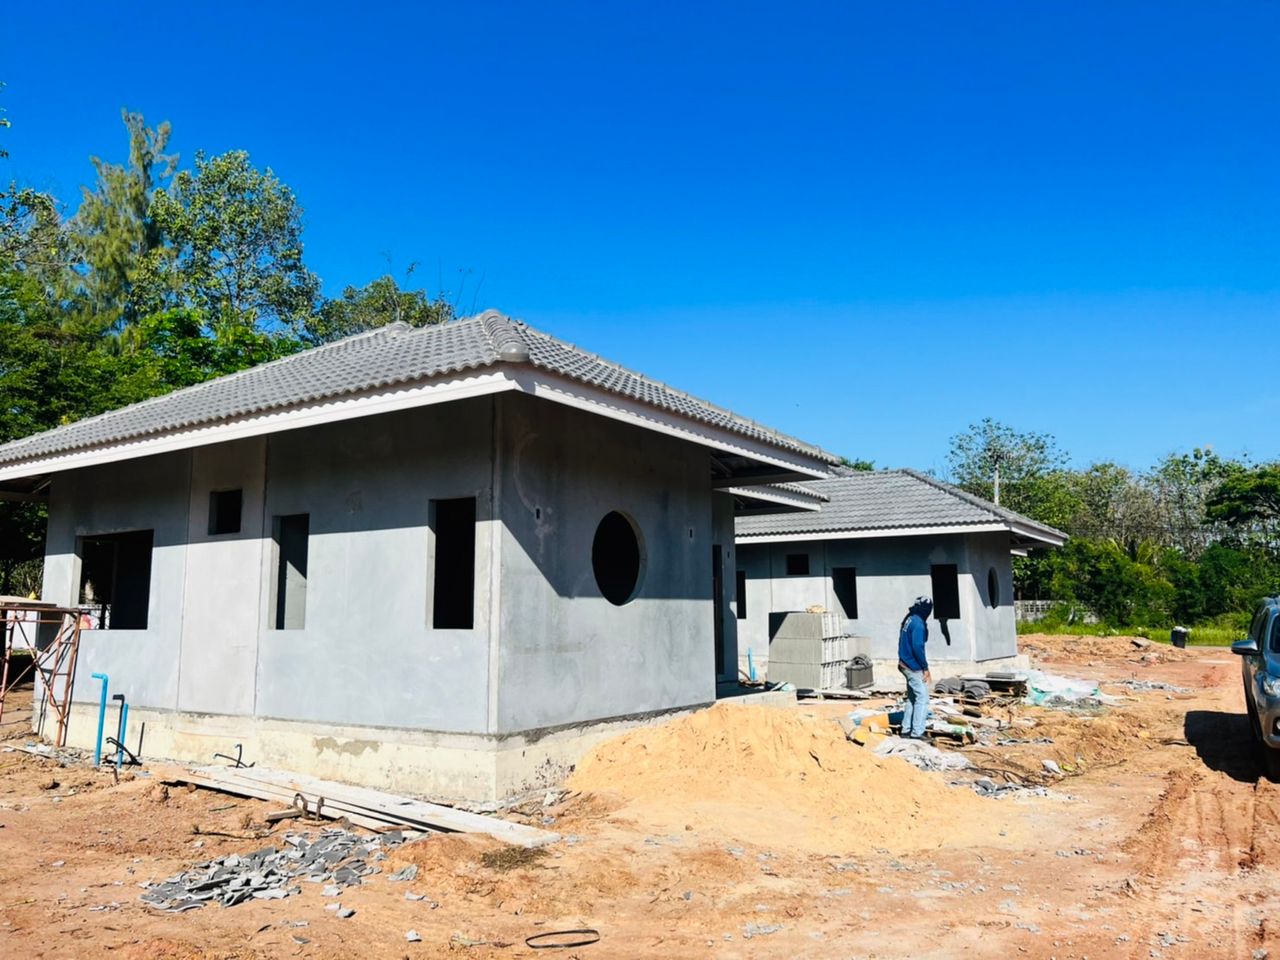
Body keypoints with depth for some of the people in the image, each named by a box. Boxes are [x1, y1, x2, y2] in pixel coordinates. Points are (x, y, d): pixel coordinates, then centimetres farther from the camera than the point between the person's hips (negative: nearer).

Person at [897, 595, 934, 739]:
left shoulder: (908, 620, 11)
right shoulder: (918, 623, -18)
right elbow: (918, 647, -22)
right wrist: (925, 668, -14)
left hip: (905, 665, 9)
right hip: (914, 667, -9)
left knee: (912, 698, 16)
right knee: (923, 698, -4)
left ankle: (906, 729, 20)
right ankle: (917, 732, -5)